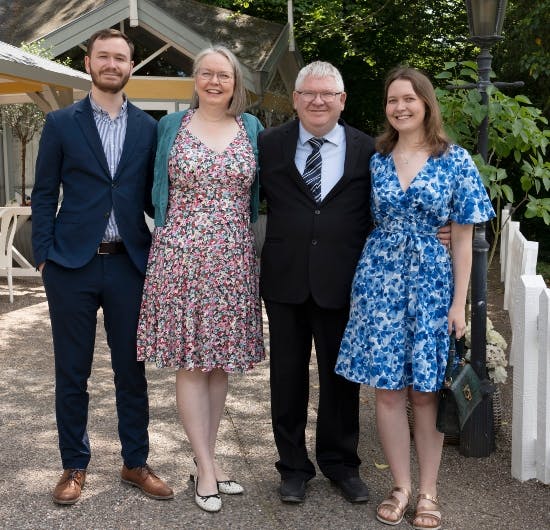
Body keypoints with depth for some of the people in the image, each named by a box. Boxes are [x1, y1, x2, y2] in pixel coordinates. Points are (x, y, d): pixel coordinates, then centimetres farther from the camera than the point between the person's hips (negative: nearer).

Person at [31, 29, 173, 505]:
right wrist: (44, 257, -4)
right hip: (72, 265, -1)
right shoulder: (61, 123, 3)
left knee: (131, 370, 9)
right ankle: (75, 465, 23)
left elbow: (153, 195, 10)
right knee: (72, 373, 8)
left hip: (129, 263, 1)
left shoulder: (148, 127, 7)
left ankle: (136, 463, 23)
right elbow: (44, 194, 2)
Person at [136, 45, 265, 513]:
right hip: (182, 255, -2)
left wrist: (249, 238, 8)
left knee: (220, 359, 7)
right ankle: (206, 468, 7)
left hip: (233, 259, 2)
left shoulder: (251, 128, 9)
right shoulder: (172, 126, 6)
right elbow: (158, 190, 11)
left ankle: (207, 460, 20)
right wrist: (164, 237, 7)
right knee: (190, 361, -1)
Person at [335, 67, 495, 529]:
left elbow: (462, 238, -2)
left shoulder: (455, 161, -2)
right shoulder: (375, 160, 5)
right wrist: (364, 281, 4)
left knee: (426, 391, 4)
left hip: (431, 279, -2)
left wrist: (459, 302, -5)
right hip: (380, 278, 2)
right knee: (388, 389, 3)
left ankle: (428, 491, 18)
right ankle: (401, 487, 18)